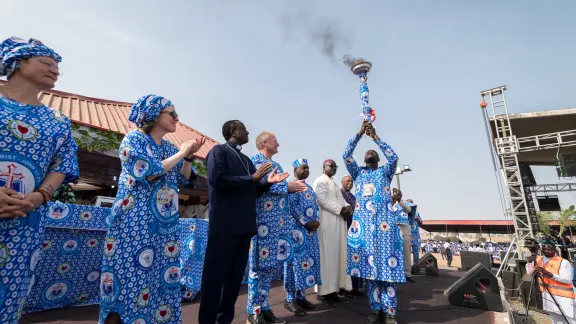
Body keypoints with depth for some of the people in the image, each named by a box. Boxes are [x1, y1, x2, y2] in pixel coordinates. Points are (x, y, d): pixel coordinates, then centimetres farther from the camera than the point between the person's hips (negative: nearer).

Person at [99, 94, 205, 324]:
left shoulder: (169, 147, 13)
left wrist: (188, 156, -3)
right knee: (130, 277, -1)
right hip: (135, 224, -6)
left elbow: (183, 179, 12)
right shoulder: (134, 138, -5)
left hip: (164, 226, 7)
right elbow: (147, 173, -19)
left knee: (163, 280, 10)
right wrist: (180, 153, -13)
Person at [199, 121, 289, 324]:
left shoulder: (246, 159, 18)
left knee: (236, 275, 14)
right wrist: (252, 178, -14)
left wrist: (267, 182, 1)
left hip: (244, 226, 8)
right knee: (216, 275, 3)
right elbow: (218, 180, -18)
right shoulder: (218, 151, -2)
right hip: (224, 225, -7)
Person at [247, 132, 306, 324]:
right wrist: (287, 187, -15)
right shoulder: (255, 160, -4)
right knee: (259, 265, -2)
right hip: (263, 220, -9)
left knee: (270, 264, 12)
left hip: (277, 222, 9)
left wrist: (293, 187, 2)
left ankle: (263, 306, 23)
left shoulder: (276, 165, 23)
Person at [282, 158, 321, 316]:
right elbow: (291, 207, -16)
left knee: (308, 261, 10)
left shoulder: (309, 188, 19)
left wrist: (316, 221, 0)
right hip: (296, 229, -8)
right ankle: (290, 299, 7)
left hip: (311, 230, 8)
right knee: (296, 261, -4)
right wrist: (306, 223, -15)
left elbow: (315, 206, 17)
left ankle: (300, 296, 21)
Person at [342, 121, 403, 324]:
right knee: (369, 264, 2)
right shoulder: (358, 172, 17)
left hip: (385, 221, -1)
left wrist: (375, 137, -4)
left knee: (387, 264, -4)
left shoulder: (385, 172, 16)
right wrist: (360, 134, -1)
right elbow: (346, 155, 4)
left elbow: (393, 157, -3)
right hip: (364, 222, 1)